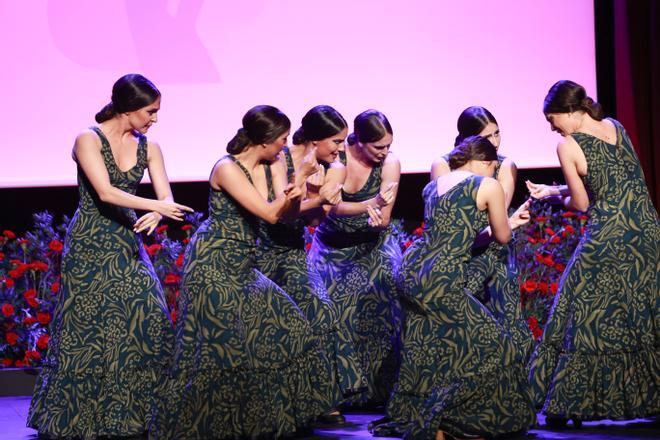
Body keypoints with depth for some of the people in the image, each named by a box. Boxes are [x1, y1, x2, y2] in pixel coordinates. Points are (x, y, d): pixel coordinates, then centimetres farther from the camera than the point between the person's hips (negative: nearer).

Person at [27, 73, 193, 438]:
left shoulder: (148, 147, 5)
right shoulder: (89, 140, -11)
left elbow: (166, 195, -3)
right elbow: (105, 193, -22)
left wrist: (155, 215, -25)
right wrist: (156, 207, -24)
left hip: (128, 244, 5)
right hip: (90, 246, -5)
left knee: (148, 324, -3)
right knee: (88, 331, 0)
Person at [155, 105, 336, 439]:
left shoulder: (262, 168, 7)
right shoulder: (227, 168, -17)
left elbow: (285, 212, 4)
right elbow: (269, 213, -22)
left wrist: (293, 197, -17)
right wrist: (300, 177, -17)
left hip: (241, 267, 9)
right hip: (213, 265, -9)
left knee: (282, 328, 6)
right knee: (221, 346, -9)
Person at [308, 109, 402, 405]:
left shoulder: (390, 163, -13)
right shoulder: (335, 158, -16)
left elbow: (384, 219, -17)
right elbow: (332, 206, -25)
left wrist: (377, 214, -42)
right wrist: (369, 205, -41)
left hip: (373, 248, 0)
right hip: (334, 248, 0)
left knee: (379, 311, -14)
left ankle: (379, 387, -5)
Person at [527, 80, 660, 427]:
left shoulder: (568, 145, -9)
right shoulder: (616, 128, 9)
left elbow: (581, 203, -4)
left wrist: (555, 194, 17)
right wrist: (555, 191, 22)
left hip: (607, 240, -6)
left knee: (587, 321, 4)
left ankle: (568, 404, 9)